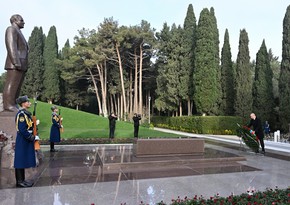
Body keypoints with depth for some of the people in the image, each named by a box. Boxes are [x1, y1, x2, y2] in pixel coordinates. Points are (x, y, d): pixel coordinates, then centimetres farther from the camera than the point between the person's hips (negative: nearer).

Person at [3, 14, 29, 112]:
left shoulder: (19, 33, 29)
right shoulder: (11, 29, -1)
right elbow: (11, 46, -14)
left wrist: (23, 66, 19)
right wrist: (16, 62, -24)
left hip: (20, 65, 10)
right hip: (15, 65, -10)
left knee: (16, 86, 4)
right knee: (11, 85, -13)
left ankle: (12, 105, 4)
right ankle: (8, 105, -16)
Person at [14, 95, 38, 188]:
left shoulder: (25, 113, 12)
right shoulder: (21, 114, -17)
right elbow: (22, 130, -23)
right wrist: (33, 138, -17)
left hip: (25, 141, 10)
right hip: (23, 141, -10)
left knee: (23, 161, 14)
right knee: (21, 161, -1)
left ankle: (21, 180, 24)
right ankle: (20, 181, 9)